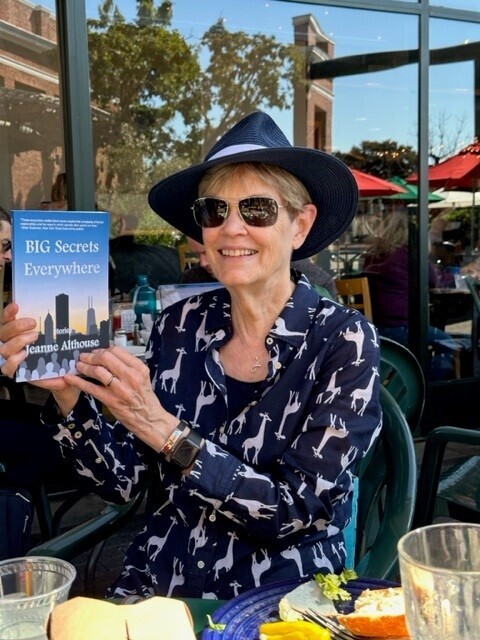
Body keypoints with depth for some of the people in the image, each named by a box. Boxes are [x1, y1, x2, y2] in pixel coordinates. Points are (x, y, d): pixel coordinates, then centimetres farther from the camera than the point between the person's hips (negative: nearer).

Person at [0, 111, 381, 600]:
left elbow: (298, 511, -16)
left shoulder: (344, 340, -12)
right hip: (156, 589, 2)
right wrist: (68, 397, -18)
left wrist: (164, 430, -24)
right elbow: (123, 482, -2)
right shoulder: (179, 325, -3)